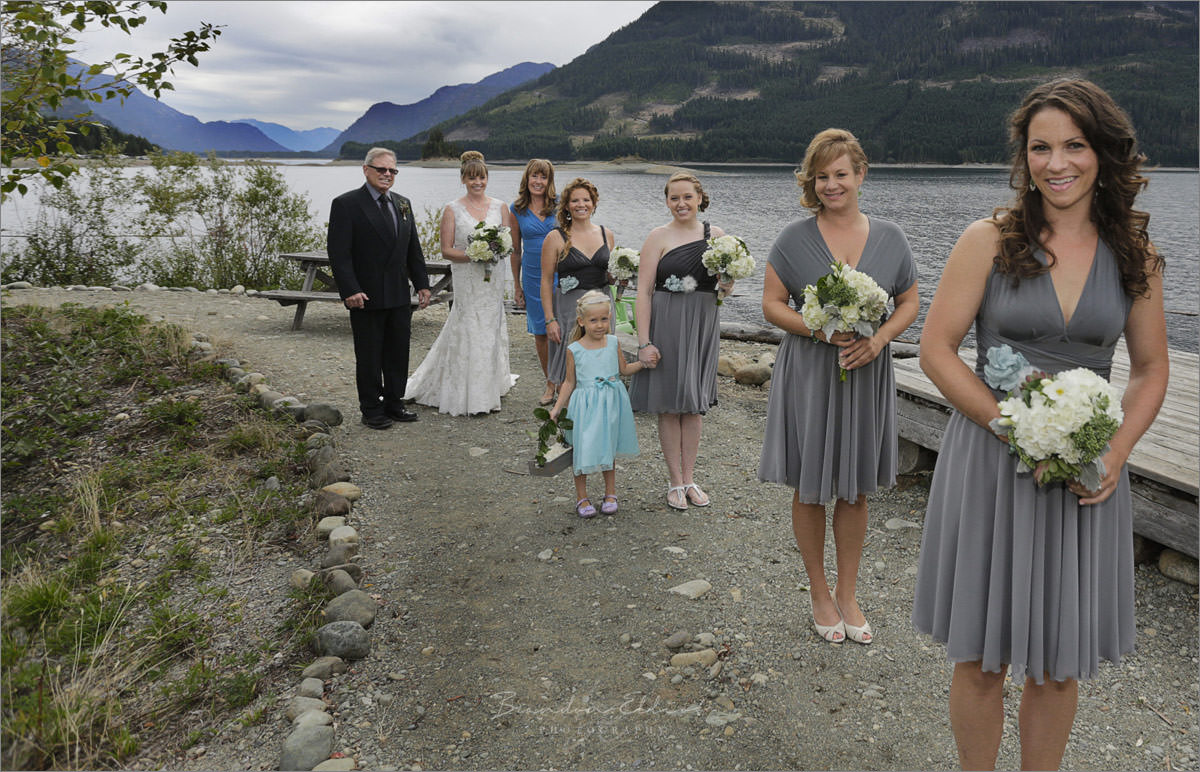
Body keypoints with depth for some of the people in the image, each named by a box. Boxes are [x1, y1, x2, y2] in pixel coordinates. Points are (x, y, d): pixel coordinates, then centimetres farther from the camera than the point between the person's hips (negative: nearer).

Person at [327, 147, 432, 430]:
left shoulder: (403, 203, 11)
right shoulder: (346, 204, -8)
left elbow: (413, 249, 15)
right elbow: (338, 253, -13)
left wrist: (422, 284, 9)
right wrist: (350, 291, -20)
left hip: (400, 296, 6)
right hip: (367, 297, -6)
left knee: (398, 353, 12)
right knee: (369, 357, 5)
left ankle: (394, 403, 26)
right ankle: (371, 410, 16)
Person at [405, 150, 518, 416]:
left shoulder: (500, 207, 7)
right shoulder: (452, 210, -2)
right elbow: (446, 250, -4)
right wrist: (473, 256, -19)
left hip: (493, 279, 3)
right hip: (466, 279, -3)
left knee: (490, 329, 10)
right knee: (467, 332, -3)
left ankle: (490, 384, 24)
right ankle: (465, 394, 6)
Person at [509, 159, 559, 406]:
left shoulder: (560, 205, 0)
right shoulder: (517, 209, 5)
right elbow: (516, 250, 11)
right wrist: (516, 285, 11)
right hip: (533, 277, 2)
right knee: (540, 333, 7)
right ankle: (550, 383, 22)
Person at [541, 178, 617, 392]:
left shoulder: (607, 235, 9)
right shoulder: (555, 238, -3)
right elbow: (546, 281, -4)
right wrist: (550, 319, -10)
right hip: (569, 308, -3)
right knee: (568, 374, -1)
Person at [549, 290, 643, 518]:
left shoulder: (613, 343, 0)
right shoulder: (574, 350, -7)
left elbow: (624, 369, 13)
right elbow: (570, 382, 1)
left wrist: (643, 362, -1)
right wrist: (557, 408, -2)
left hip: (610, 404, 2)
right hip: (585, 406, -2)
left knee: (608, 450, 15)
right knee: (582, 451, 2)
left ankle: (610, 494, 31)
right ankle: (582, 498, 20)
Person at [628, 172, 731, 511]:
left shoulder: (716, 235, 7)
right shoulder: (659, 237, -5)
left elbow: (727, 288, 12)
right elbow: (644, 291, -10)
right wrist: (644, 342, -16)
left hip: (703, 324, 4)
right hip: (666, 323, -4)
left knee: (694, 404, 11)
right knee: (669, 405, 4)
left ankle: (689, 478, 22)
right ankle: (676, 481, 15)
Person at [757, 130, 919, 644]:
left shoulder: (890, 238, 4)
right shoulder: (794, 239, -3)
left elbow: (909, 302, 8)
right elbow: (772, 306, -3)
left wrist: (879, 338, -11)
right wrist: (822, 329, -19)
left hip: (866, 375, 2)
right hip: (808, 375, -2)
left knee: (855, 490, 11)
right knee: (810, 489, 7)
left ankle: (848, 596, 26)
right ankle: (820, 593, 26)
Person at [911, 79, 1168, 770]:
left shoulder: (1135, 255, 4)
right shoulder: (989, 240, -5)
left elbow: (1152, 367, 11)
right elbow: (936, 351, -6)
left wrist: (1119, 448, -6)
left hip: (1088, 469, 3)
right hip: (989, 457, -2)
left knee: (1059, 667, 13)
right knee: (982, 657, 8)